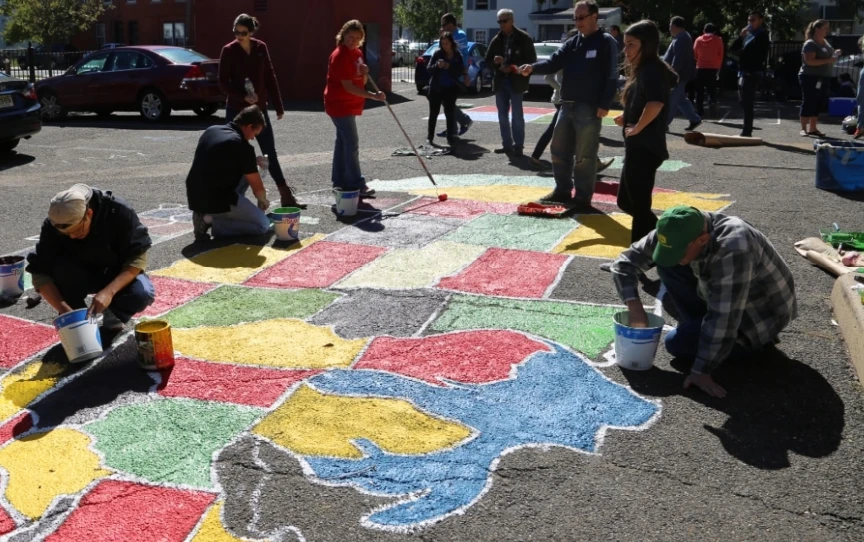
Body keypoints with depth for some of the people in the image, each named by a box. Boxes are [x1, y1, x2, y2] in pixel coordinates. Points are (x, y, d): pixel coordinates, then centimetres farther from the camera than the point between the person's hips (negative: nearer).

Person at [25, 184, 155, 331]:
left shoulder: (118, 212, -29)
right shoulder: (52, 226, -24)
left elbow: (138, 257, -27)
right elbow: (40, 274, -24)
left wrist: (109, 291, -40)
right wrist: (64, 310, -37)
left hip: (120, 275, -1)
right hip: (80, 277, 1)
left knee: (142, 293, -32)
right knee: (60, 270, -31)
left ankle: (113, 316, -1)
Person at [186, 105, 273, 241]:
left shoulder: (210, 131, 10)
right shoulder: (242, 146, -11)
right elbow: (257, 187, -2)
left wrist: (251, 163, 27)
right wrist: (263, 201, 20)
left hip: (194, 198, 8)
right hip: (215, 201, -8)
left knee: (244, 171, 22)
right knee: (263, 225, 5)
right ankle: (210, 221, -6)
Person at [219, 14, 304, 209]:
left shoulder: (261, 48, 3)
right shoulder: (228, 51, -6)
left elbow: (270, 78, 7)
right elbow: (223, 82, -8)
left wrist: (278, 106, 6)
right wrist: (243, 96, -21)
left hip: (259, 109, 3)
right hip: (236, 110, -3)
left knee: (271, 154, 6)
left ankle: (287, 196, 10)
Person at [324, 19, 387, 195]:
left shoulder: (357, 53, 8)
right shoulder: (339, 56, -19)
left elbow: (361, 82, 14)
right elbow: (348, 87, -24)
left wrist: (365, 73, -10)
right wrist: (373, 96, -29)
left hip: (349, 105, 9)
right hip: (339, 104, -9)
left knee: (343, 142, 14)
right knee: (352, 143, -11)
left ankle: (340, 181, 23)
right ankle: (357, 185, -9)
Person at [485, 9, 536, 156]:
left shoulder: (523, 38, -4)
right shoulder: (496, 39, 10)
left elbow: (531, 60, -5)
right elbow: (487, 60, 13)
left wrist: (514, 68, -15)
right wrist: (495, 61, -10)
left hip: (515, 81, -5)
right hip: (500, 81, 6)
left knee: (517, 115, -5)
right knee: (502, 115, 8)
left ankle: (518, 146, -1)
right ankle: (507, 145, 16)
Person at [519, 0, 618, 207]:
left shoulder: (606, 42, -6)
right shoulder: (572, 43, 14)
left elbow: (611, 76, -11)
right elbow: (553, 63, 6)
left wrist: (604, 105, -19)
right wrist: (533, 67, -13)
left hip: (590, 108, -7)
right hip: (567, 105, 7)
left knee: (584, 156, -4)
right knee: (559, 150, 12)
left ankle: (582, 198, 5)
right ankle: (562, 191, 25)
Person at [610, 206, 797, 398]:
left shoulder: (733, 250, -39)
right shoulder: (678, 233, -17)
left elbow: (723, 318, -37)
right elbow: (625, 262, -10)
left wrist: (701, 372, -33)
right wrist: (635, 308, -22)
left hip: (763, 312, -6)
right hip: (724, 299, 7)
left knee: (677, 342, -16)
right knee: (667, 266, -10)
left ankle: (759, 339, 2)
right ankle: (700, 327, 3)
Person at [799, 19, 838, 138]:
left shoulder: (825, 42, 15)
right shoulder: (810, 44, -11)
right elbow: (809, 61, -22)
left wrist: (834, 55, 7)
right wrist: (828, 60, -24)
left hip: (824, 78, 8)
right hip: (811, 78, -8)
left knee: (819, 104, 8)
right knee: (808, 103, -5)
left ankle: (813, 128, 14)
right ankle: (803, 129, 0)